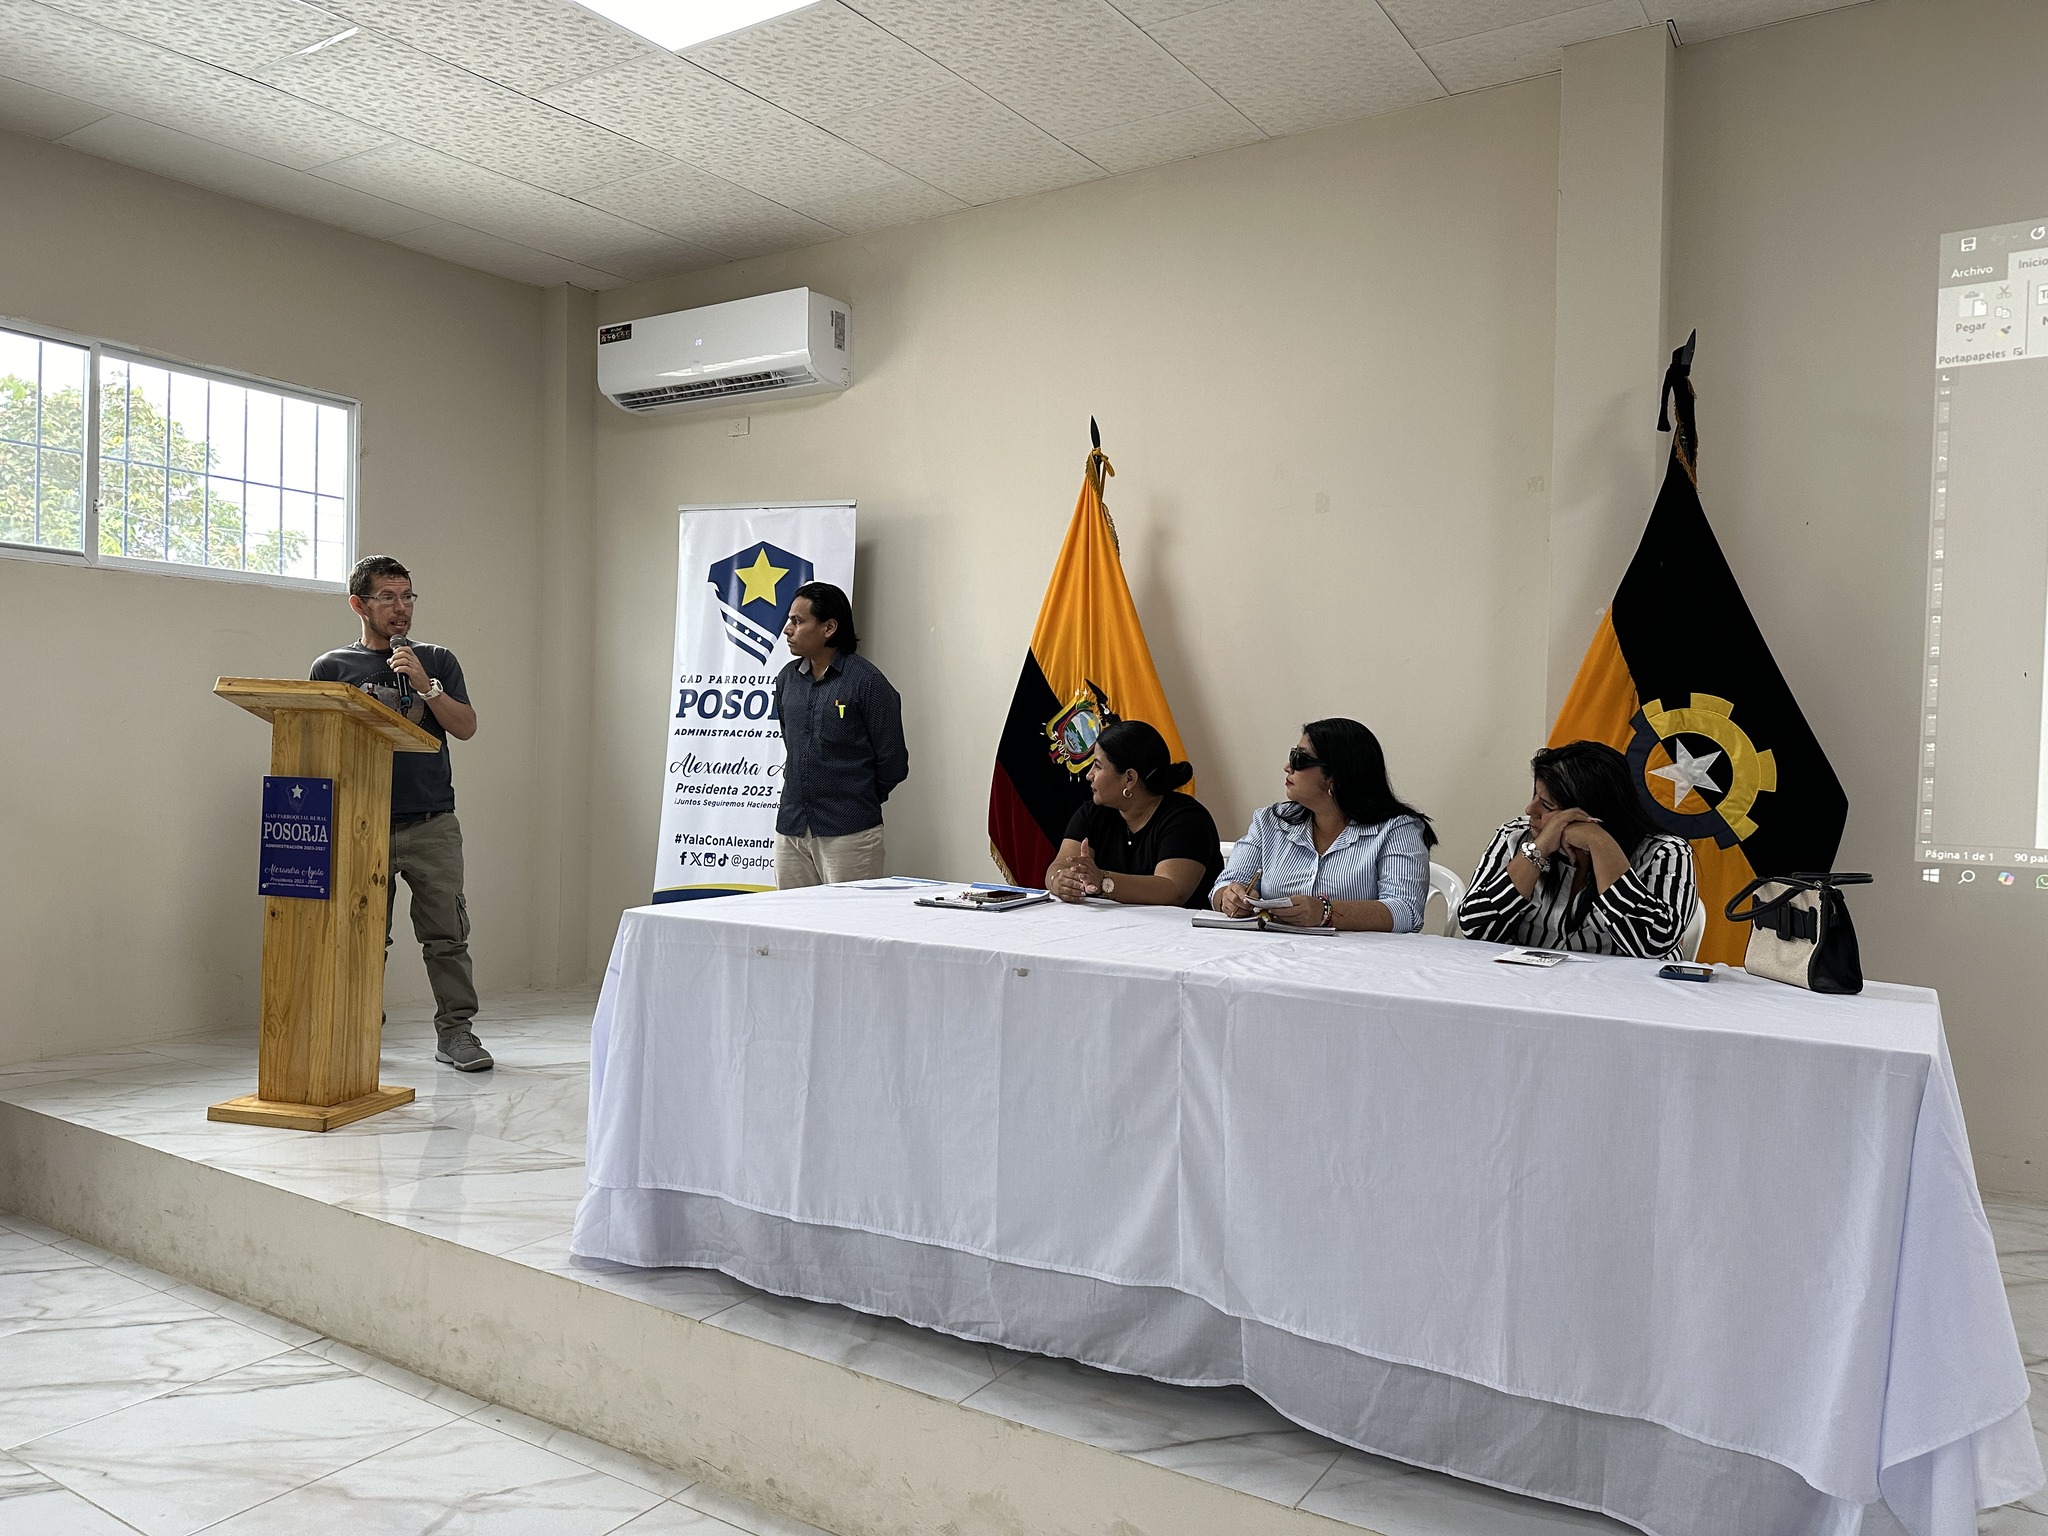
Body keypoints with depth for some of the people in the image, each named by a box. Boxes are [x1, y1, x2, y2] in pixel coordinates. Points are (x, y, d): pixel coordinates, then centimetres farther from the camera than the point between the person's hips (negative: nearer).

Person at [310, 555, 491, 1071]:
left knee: (447, 933, -3)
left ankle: (455, 1031, 4)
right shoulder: (332, 667, 10)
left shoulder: (437, 661, 12)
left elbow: (466, 728, 2)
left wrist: (424, 684, -9)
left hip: (433, 821, 0)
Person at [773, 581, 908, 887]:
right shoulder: (787, 678, 9)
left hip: (848, 832, -6)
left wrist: (858, 799, 6)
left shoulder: (866, 680, -9)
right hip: (790, 828, 6)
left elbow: (893, 762, -6)